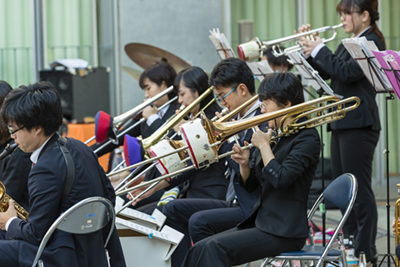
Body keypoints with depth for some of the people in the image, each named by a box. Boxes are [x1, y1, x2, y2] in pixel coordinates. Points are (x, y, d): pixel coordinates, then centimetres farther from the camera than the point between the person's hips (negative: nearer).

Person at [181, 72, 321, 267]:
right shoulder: (272, 135, 17)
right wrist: (244, 164, -2)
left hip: (284, 232, -8)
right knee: (199, 249, -9)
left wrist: (264, 146, -11)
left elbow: (280, 179, -21)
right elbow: (250, 184, 19)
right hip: (261, 221, 8)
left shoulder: (307, 137, -7)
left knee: (218, 247, -26)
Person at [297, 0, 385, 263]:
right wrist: (311, 49, 7)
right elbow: (325, 73, 18)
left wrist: (319, 50, -13)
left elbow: (347, 73, -22)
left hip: (359, 124, -10)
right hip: (341, 123, 10)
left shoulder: (371, 42, -10)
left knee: (360, 189, -8)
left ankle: (366, 253, -5)